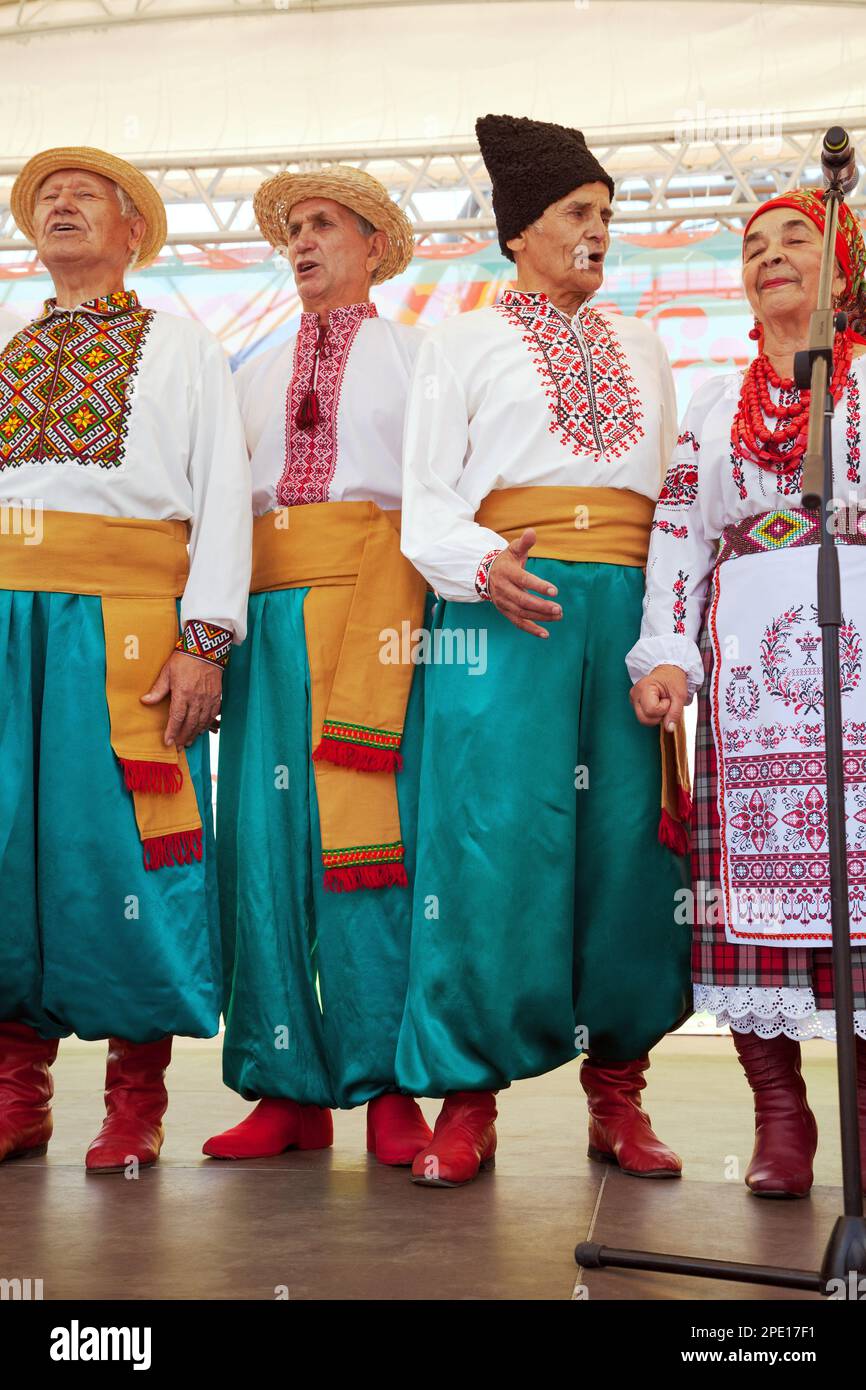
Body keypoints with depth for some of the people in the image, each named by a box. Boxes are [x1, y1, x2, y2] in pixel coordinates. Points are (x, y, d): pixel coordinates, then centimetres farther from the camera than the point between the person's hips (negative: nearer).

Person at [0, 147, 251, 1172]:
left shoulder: (182, 347, 12)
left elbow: (222, 494, 2)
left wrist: (205, 639, -9)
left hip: (124, 621, -3)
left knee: (122, 843, -6)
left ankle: (135, 1100, 4)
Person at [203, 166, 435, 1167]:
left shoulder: (417, 354, 15)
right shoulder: (257, 375, 25)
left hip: (377, 599, -3)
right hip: (267, 612, 4)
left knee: (373, 836, -8)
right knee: (263, 837, -2)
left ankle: (389, 1089, -1)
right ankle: (288, 1088, 4)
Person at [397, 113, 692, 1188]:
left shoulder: (641, 348, 23)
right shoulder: (461, 342, 12)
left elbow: (673, 492, 22)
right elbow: (426, 501, 3)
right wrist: (483, 566, -16)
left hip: (626, 611, 4)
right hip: (505, 612, -3)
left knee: (627, 839, 0)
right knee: (493, 840, -9)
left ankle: (616, 1094, 9)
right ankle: (468, 1097, 0)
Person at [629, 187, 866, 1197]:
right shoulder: (714, 406, 21)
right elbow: (677, 535, 14)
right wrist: (665, 655, 2)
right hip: (747, 652, 3)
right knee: (752, 865, -3)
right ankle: (778, 1117, 4)